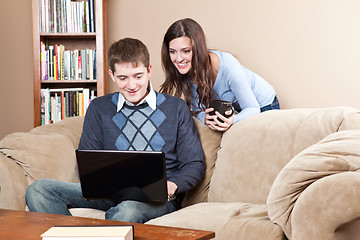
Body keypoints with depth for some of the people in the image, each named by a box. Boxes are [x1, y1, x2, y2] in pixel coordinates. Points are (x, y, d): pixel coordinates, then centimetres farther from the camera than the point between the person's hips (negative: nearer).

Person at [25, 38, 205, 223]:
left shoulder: (176, 108, 11)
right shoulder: (99, 108, 17)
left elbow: (195, 165, 8)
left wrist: (172, 185, -15)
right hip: (109, 193, 4)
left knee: (127, 210, -43)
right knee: (38, 190, -21)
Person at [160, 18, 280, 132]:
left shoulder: (226, 65, -35)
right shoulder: (185, 71, -19)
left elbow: (253, 108, -26)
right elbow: (198, 109, -11)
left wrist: (232, 120, -47)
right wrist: (205, 118, -35)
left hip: (263, 106, -4)